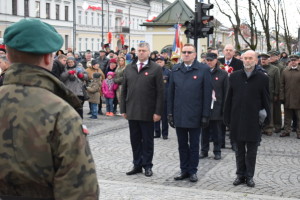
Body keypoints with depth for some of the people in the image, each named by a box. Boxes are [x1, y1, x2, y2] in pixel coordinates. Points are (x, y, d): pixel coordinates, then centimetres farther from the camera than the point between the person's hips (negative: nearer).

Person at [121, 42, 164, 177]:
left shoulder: (155, 69, -3)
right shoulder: (129, 68, 10)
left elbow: (160, 92, -5)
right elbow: (124, 90, 12)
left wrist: (158, 112, -10)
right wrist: (123, 109, 7)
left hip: (147, 113, -4)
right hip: (132, 112, 4)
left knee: (147, 141, 6)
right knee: (135, 140, 10)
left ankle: (147, 165, 17)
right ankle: (137, 165, 20)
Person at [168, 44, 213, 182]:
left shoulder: (203, 69, -4)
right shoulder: (175, 70, 7)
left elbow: (207, 94, -5)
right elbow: (171, 92, 9)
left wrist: (205, 115, -8)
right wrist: (170, 113, 4)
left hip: (195, 116, -3)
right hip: (179, 116, 3)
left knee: (194, 145, 8)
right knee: (182, 145, 11)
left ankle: (193, 171, 19)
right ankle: (184, 170, 21)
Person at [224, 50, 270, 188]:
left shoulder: (262, 78, -2)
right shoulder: (234, 77, 4)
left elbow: (265, 100, 1)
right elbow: (229, 99, 6)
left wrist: (265, 118, -1)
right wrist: (227, 118, 4)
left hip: (253, 120, -2)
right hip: (237, 119, 2)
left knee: (251, 150, 5)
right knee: (240, 149, 11)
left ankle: (249, 176, 15)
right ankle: (240, 175, 21)